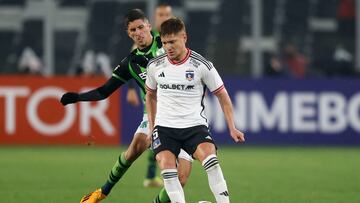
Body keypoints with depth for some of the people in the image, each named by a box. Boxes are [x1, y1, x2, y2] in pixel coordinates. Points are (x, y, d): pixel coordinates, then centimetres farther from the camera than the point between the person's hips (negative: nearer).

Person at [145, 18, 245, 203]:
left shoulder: (202, 65, -6)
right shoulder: (154, 66, 3)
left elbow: (222, 94, 5)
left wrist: (232, 127, 0)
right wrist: (152, 127, 20)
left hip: (194, 125, -2)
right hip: (164, 126, 2)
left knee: (210, 160, -27)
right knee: (167, 168, -22)